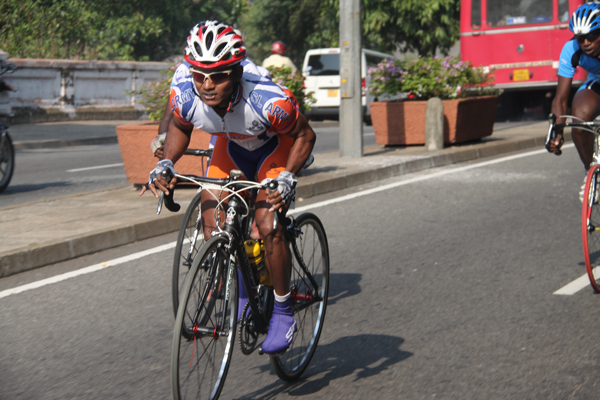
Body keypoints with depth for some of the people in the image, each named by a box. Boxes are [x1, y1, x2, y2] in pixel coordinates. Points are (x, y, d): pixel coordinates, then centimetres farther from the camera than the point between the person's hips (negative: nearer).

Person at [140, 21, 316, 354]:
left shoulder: (268, 100, -38)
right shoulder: (185, 94, -27)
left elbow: (304, 135, -20)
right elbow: (180, 127, -3)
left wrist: (287, 177, -34)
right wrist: (165, 164, -18)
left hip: (275, 149, -4)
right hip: (230, 148, 4)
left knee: (267, 227, -22)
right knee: (213, 230, -11)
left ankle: (283, 313, -3)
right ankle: (241, 292, 17)